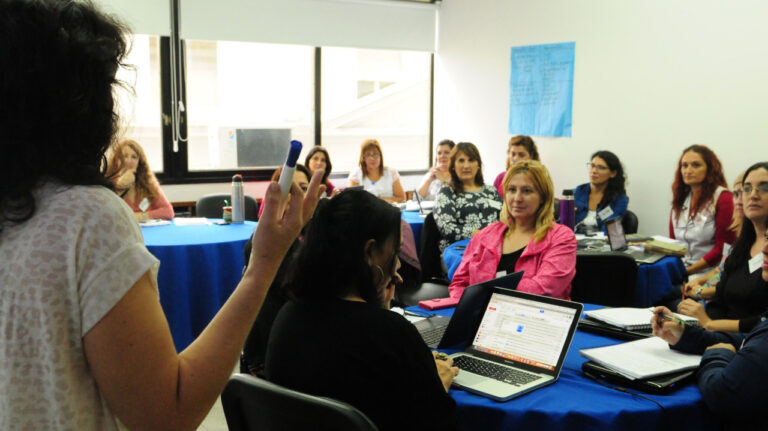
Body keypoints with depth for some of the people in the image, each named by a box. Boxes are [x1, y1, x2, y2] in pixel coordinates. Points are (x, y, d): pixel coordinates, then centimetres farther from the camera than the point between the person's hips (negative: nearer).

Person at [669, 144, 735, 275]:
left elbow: (723, 248, -8)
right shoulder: (680, 200, 15)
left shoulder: (723, 198, -3)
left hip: (707, 273, -6)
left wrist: (689, 270, -15)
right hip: (678, 272, 6)